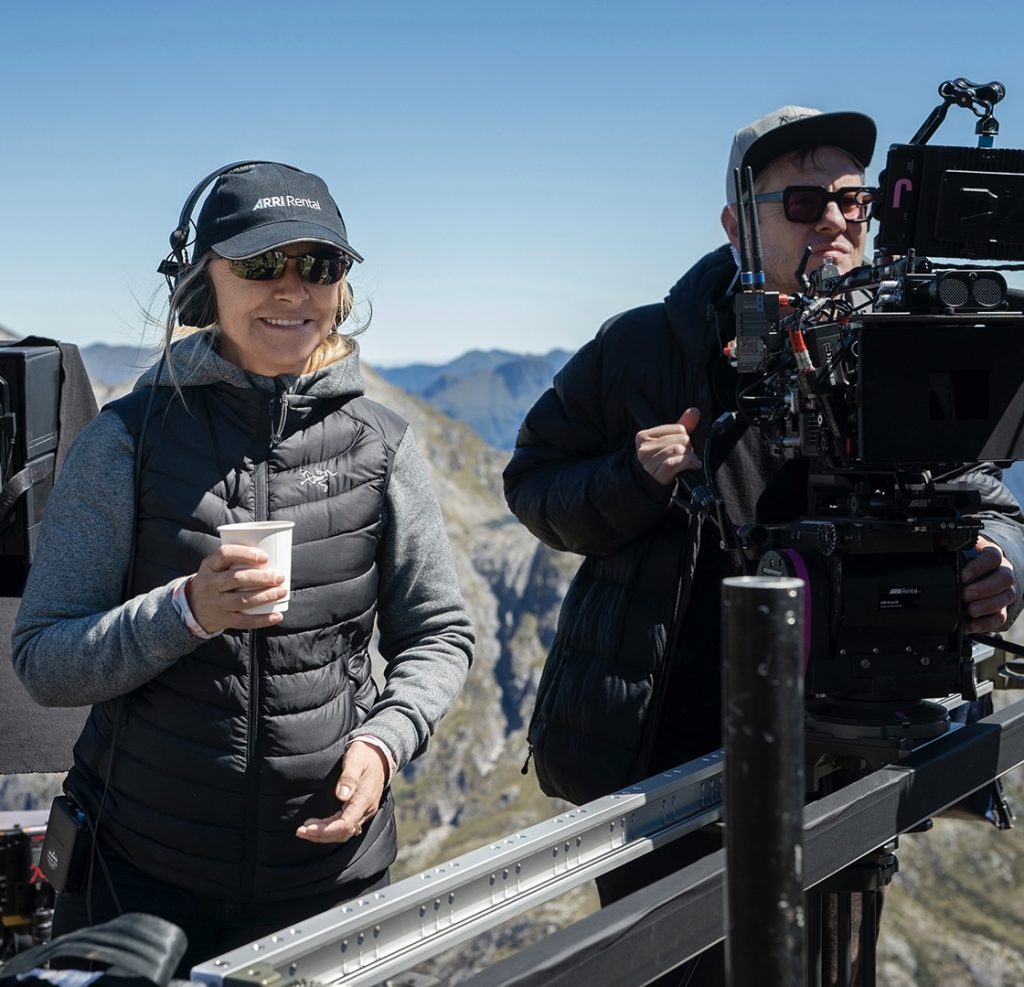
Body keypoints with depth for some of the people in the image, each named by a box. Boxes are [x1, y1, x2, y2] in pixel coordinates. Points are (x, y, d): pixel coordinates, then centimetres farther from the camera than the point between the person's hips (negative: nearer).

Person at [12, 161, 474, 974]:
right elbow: (43, 662, -7)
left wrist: (384, 739, -12)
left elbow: (438, 636, 7)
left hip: (331, 864, 2)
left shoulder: (379, 445, 0)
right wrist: (187, 610, -24)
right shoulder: (129, 439, -6)